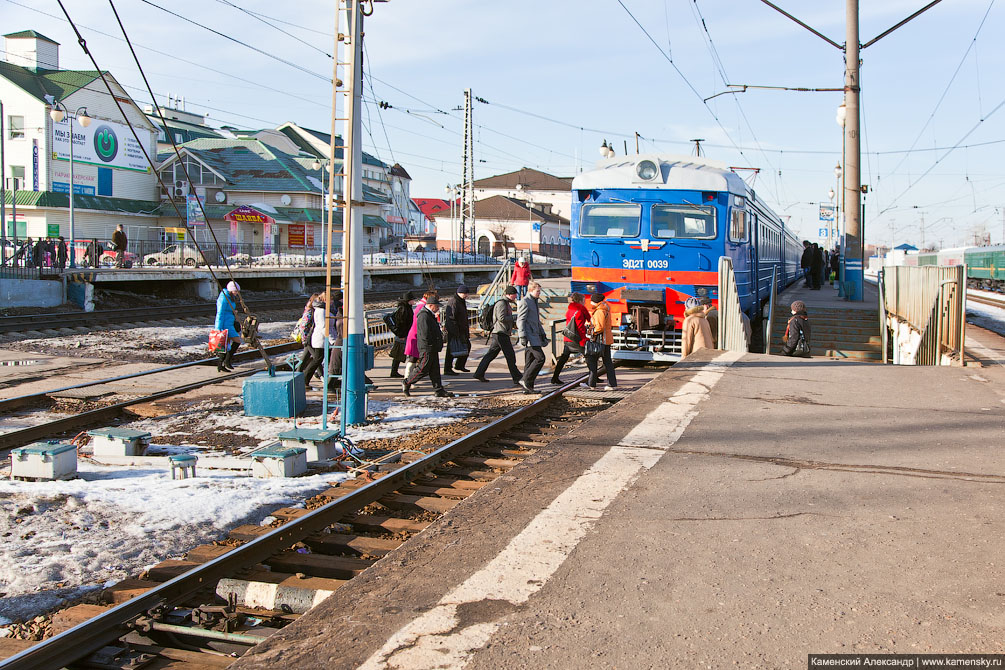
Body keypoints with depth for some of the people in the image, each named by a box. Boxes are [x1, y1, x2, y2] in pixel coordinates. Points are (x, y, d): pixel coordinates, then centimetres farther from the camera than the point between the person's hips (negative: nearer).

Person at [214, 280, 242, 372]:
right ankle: (227, 360, -6)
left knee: (227, 346, 10)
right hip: (225, 325, -10)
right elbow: (220, 314, -18)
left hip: (229, 324, 10)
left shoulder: (231, 298, 14)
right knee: (237, 341, -12)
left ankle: (220, 366, 14)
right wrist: (219, 329, -19)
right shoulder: (224, 298, -16)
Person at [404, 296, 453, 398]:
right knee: (423, 369, -4)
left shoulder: (430, 315, 17)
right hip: (427, 348, -11)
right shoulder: (424, 316, -18)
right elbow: (425, 334, -24)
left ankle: (439, 390, 10)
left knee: (435, 370, 9)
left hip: (432, 348, 11)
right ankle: (407, 383, 9)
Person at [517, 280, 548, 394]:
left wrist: (542, 335, 27)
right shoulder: (524, 302, -9)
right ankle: (525, 380, -11)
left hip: (534, 335, 10)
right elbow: (520, 321, -15)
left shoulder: (534, 302, 22)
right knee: (540, 358, -15)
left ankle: (528, 387, 10)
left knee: (530, 361, 8)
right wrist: (522, 337, -21)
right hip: (529, 336, -10)